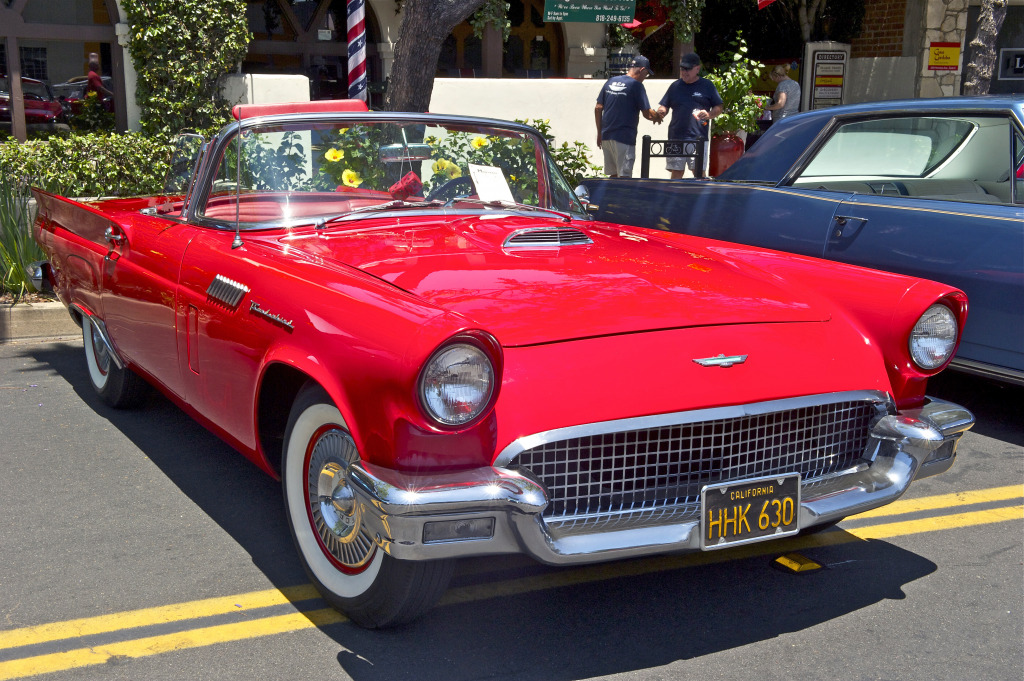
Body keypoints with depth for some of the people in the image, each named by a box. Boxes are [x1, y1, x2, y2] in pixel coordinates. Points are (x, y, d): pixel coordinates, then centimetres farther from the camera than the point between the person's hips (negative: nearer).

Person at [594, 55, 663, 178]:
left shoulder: (610, 81, 12)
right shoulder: (636, 85, -7)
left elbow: (598, 108, 12)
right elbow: (647, 114, -8)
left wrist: (600, 132, 18)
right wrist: (657, 117, 13)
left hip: (606, 136, 6)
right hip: (624, 138, -6)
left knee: (613, 175, 14)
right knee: (624, 177, -5)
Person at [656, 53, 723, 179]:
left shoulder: (707, 85, 8)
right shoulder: (675, 86, 15)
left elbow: (719, 108, 9)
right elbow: (664, 106, 17)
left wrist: (709, 115, -12)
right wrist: (661, 112, -7)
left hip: (698, 137, -3)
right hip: (676, 138, 3)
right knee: (676, 172, 3)